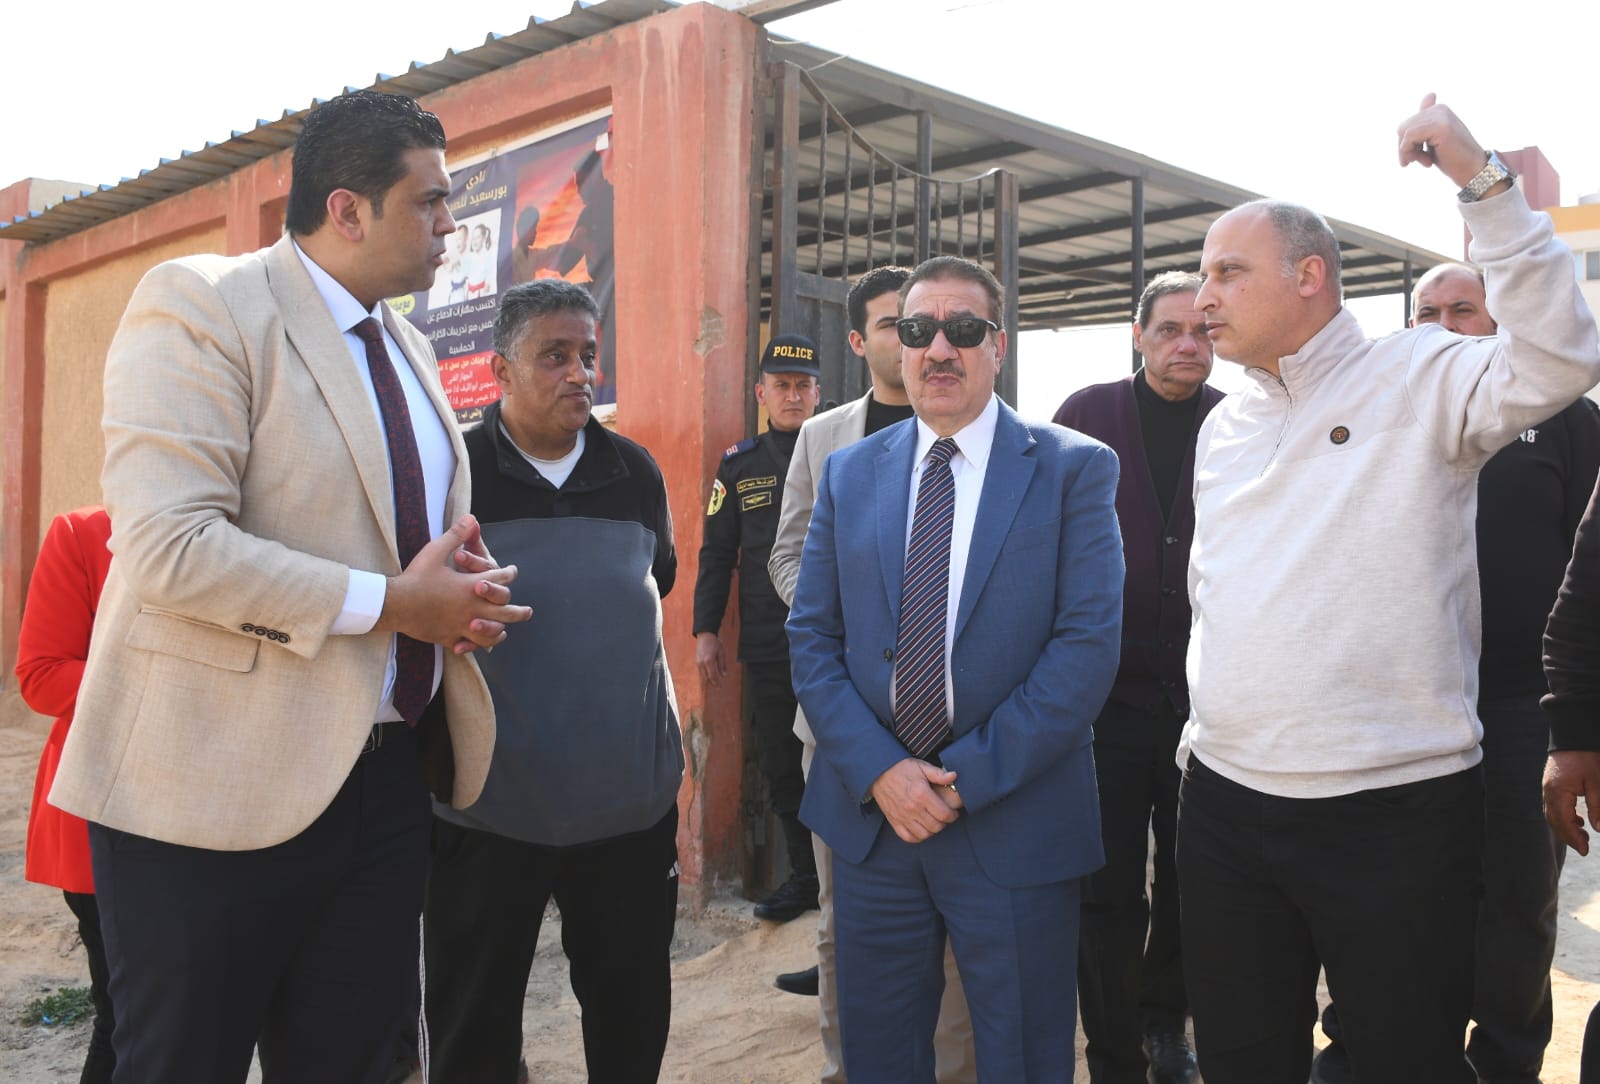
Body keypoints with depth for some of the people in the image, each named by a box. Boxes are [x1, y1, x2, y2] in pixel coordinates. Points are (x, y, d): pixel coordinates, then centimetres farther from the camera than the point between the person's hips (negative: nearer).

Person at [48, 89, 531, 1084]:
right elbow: (169, 543, -22)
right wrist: (391, 602, -21)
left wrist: (461, 582, 0)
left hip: (385, 772, 7)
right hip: (217, 786, -7)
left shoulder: (407, 348, 14)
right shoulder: (201, 304, -11)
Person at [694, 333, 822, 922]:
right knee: (781, 767, 10)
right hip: (767, 646, 3)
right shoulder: (739, 464, 9)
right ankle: (805, 877, 24)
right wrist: (705, 630, 4)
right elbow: (717, 552, 10)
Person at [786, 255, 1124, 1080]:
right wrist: (878, 770, -10)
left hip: (1015, 822, -3)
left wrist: (972, 776, -15)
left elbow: (1089, 643, -11)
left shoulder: (1074, 469, -3)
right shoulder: (849, 473, 7)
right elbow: (811, 637, 4)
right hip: (870, 813, 3)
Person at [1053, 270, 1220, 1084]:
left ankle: (1164, 1018, 40)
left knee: (1188, 878, 16)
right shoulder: (1087, 415, -1)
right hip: (1107, 685, -1)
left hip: (1202, 690, 2)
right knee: (1110, 887, 5)